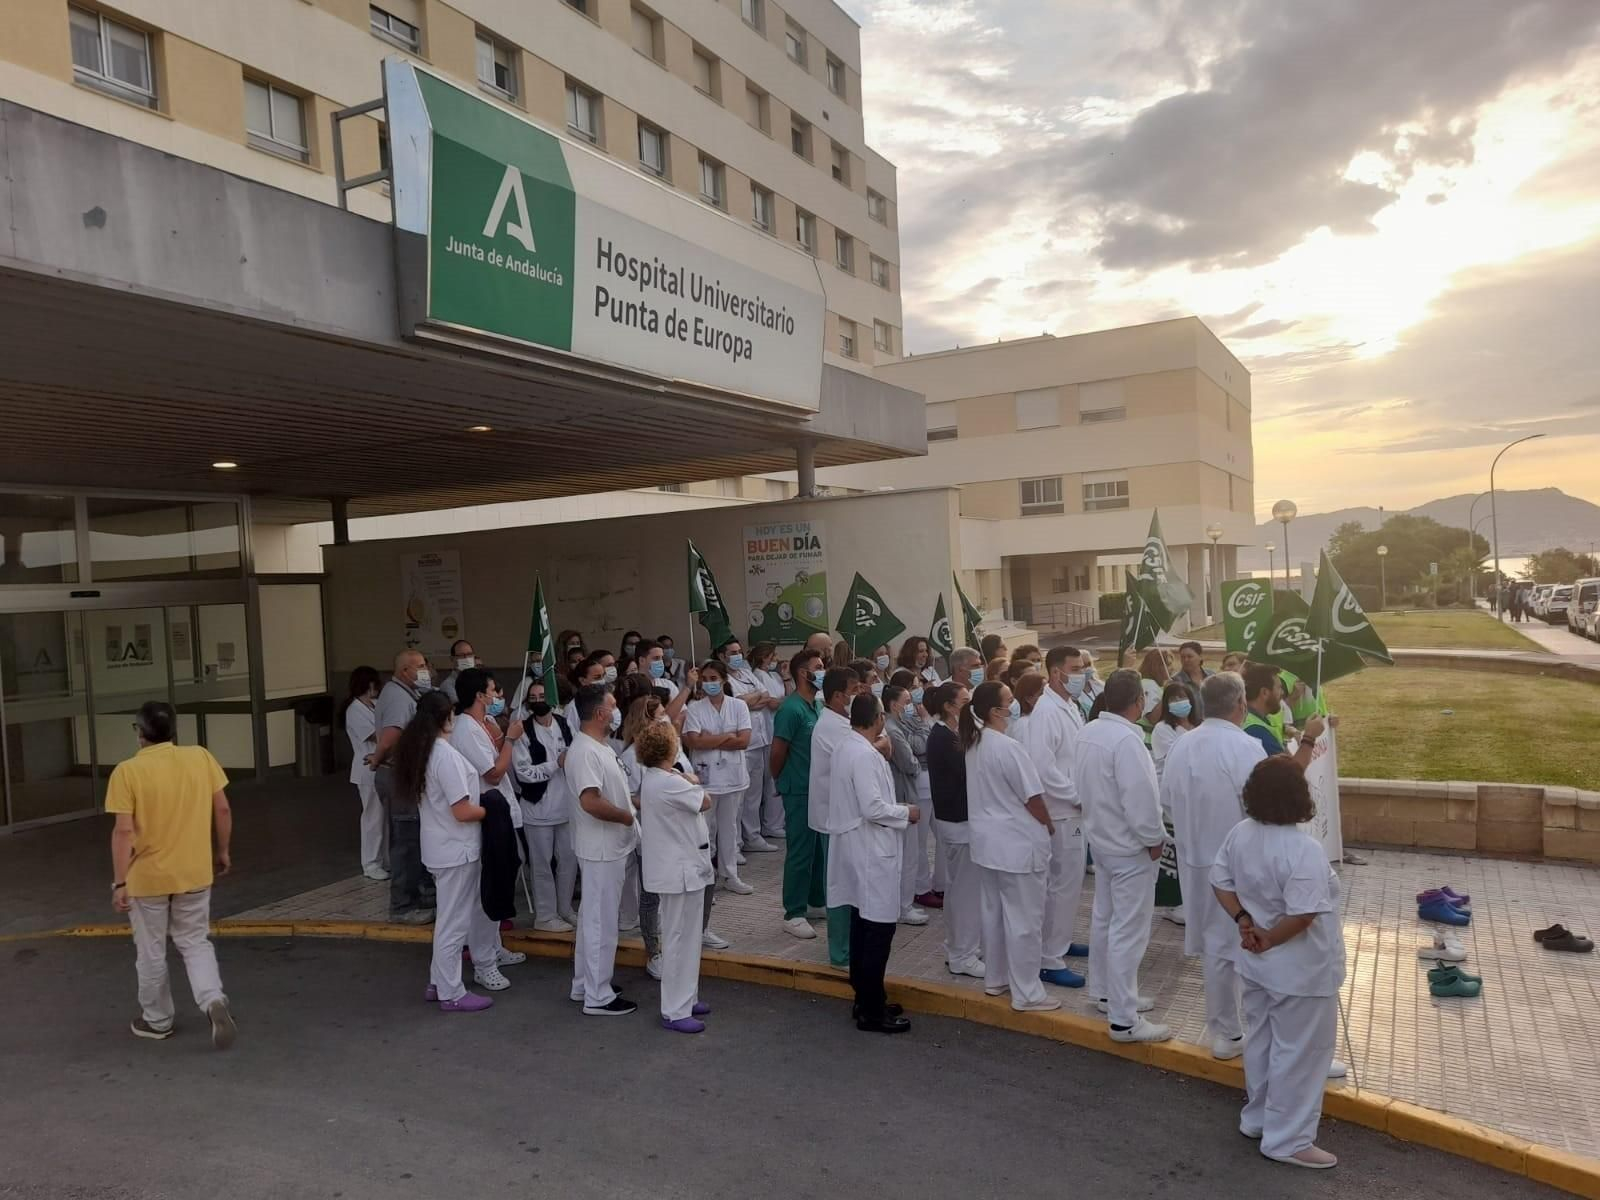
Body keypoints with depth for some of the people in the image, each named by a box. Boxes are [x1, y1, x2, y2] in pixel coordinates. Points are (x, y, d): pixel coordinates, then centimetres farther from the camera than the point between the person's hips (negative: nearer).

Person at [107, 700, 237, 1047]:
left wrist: (119, 882, -10)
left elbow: (124, 831, -16)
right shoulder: (201, 757, -4)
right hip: (194, 873, 3)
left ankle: (157, 1021, 29)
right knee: (196, 943, 16)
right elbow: (222, 810, 0)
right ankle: (214, 1000, -5)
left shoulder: (127, 771, -13)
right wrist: (224, 851, 12)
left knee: (151, 952, 15)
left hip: (147, 877, -3)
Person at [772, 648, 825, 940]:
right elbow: (777, 752, -15)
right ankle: (793, 914, 9)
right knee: (801, 851, -1)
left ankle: (816, 901, 32)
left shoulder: (818, 705, 8)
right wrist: (781, 781, 0)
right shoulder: (791, 708, -18)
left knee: (821, 848, 17)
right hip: (800, 791, -8)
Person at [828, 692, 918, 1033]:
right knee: (879, 929, -3)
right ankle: (872, 1012, 4)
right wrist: (906, 813, -9)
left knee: (862, 924, 17)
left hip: (856, 847, 10)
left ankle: (866, 1000, 28)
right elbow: (873, 808, -24)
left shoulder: (842, 747, 7)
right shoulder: (866, 756, -22)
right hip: (872, 851, -10)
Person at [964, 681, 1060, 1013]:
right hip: (1018, 842, -9)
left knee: (993, 910, 18)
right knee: (1024, 919, 1)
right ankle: (1027, 993, 10)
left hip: (987, 840, 9)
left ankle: (995, 979, 30)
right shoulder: (1008, 747, -23)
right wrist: (1049, 825, 0)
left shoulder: (973, 744, 3)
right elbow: (1032, 797, -18)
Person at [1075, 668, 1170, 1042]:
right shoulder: (1126, 740, -27)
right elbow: (1140, 798, -26)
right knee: (1128, 932, -2)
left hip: (1102, 838, 9)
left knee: (1105, 919, 20)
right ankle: (1124, 1020, 5)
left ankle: (1107, 994, 35)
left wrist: (1097, 816, 15)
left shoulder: (1089, 731, 1)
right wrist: (1154, 839, -12)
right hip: (1130, 847, -9)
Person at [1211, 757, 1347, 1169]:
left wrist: (1244, 921, -3)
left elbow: (1220, 882, 4)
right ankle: (1286, 1141, 20)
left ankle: (1257, 1119, 38)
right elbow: (1303, 914, -29)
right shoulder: (1304, 849, -27)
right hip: (1299, 971, -7)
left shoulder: (1240, 833, -3)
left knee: (1261, 1041, 22)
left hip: (1256, 964, 8)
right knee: (1298, 1054, 8)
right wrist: (1268, 940, -15)